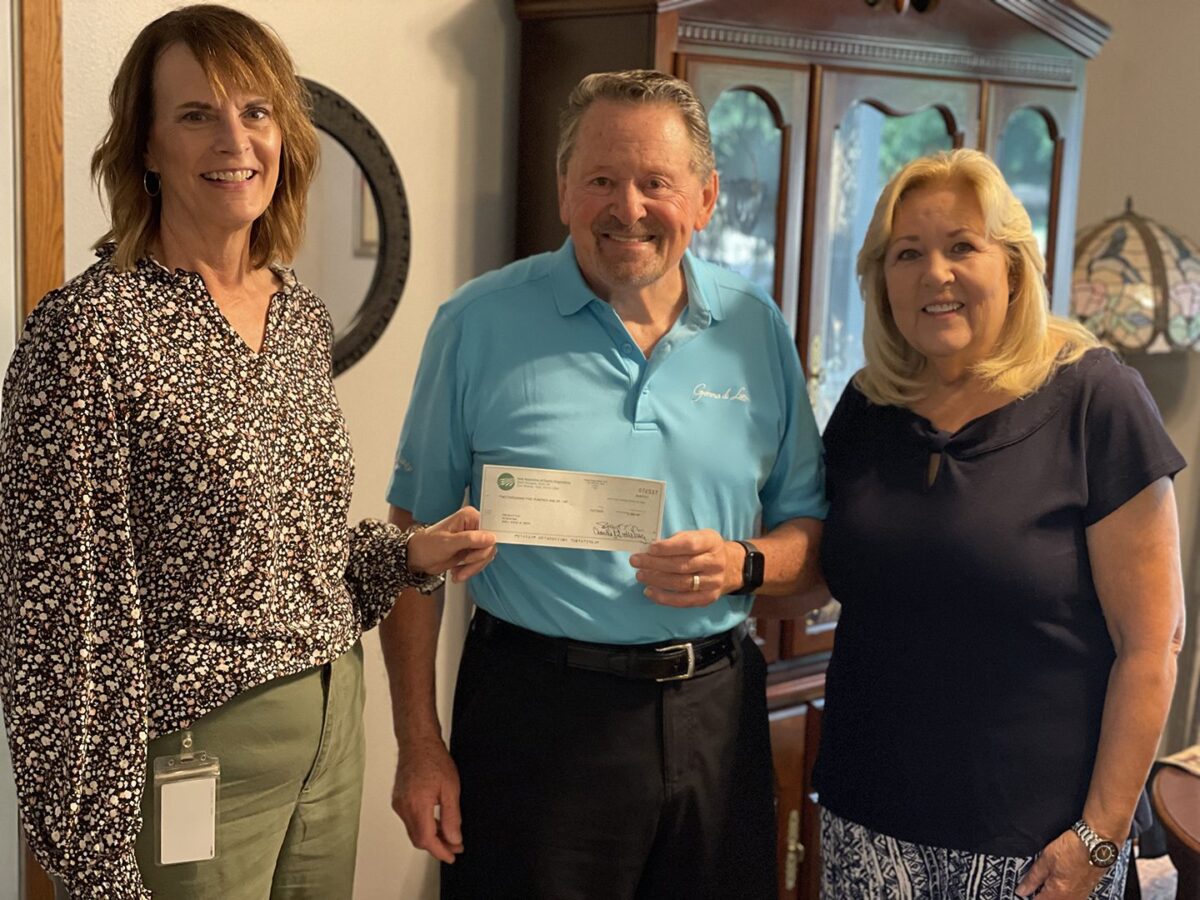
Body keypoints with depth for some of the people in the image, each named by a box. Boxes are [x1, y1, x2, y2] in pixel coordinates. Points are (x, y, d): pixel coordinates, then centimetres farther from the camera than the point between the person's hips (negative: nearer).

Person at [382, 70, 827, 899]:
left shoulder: (758, 332, 3)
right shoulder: (480, 325, -5)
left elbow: (810, 531, 10)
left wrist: (742, 567, -13)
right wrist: (420, 743, -4)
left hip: (717, 712, 3)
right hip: (535, 709, -2)